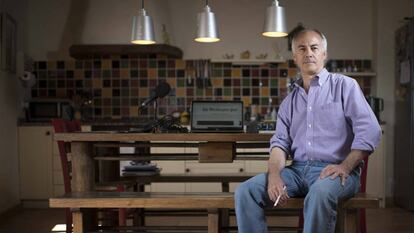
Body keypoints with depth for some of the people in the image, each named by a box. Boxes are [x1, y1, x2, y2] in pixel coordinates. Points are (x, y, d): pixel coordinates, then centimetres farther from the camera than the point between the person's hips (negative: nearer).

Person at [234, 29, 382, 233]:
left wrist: (345, 166, -17)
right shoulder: (289, 101, 20)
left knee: (320, 193, -39)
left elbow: (369, 131, -5)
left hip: (334, 171, -4)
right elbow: (280, 142, 10)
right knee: (245, 192, -16)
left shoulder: (344, 86, 5)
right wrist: (275, 175, -10)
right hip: (298, 170, 5)